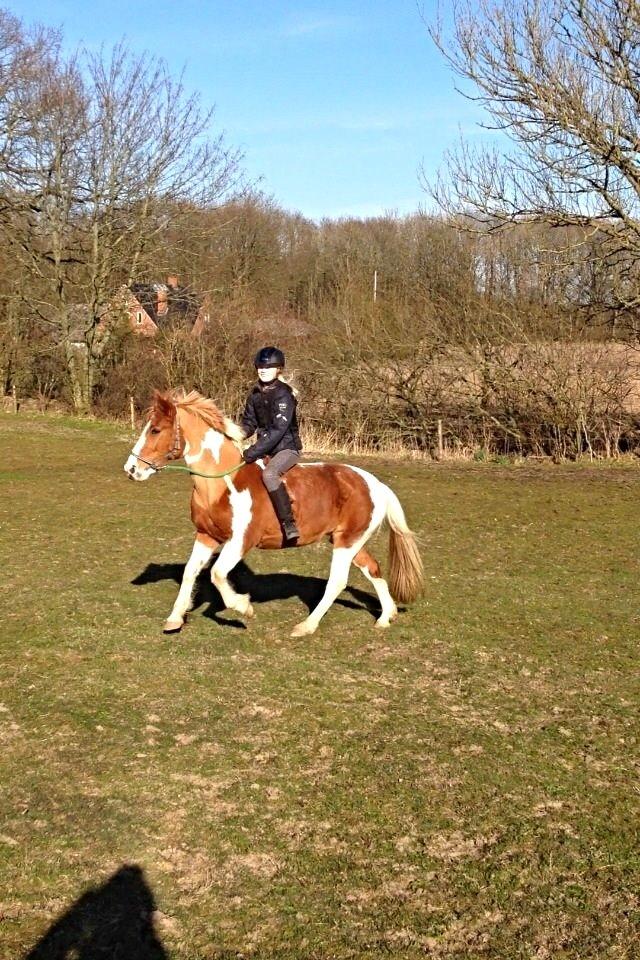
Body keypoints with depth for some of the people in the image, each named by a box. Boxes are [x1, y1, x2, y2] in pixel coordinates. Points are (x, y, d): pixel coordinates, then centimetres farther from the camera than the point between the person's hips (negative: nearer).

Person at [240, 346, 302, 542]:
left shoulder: (283, 395, -17)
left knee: (269, 474, -35)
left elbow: (278, 430, -24)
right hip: (267, 448, 9)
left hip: (287, 447, -9)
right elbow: (249, 422, 14)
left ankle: (289, 524, -37)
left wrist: (253, 452, -29)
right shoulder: (256, 394, 7)